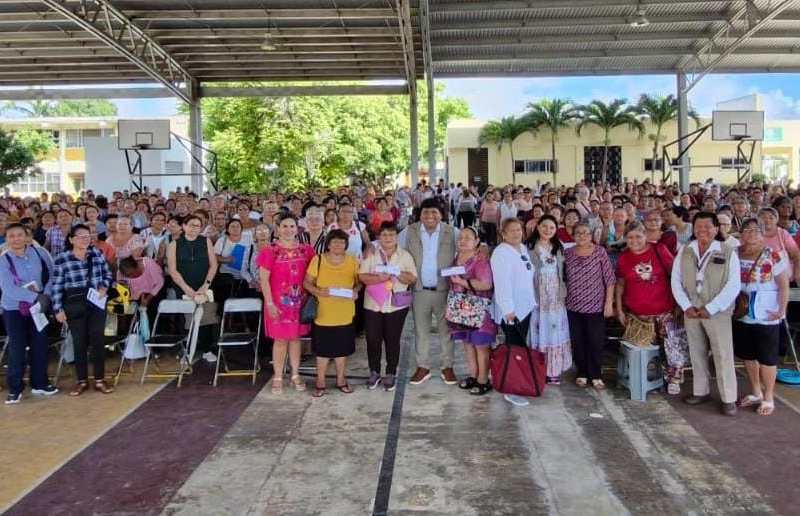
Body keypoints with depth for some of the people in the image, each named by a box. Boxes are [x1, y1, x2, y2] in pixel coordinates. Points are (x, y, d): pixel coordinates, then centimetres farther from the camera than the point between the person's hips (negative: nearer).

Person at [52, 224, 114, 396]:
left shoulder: (97, 254, 2)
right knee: (79, 343, 5)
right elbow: (57, 286, -5)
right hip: (74, 306, -2)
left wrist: (104, 286, -6)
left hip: (97, 304, 2)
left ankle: (99, 380, 14)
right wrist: (58, 309, -7)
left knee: (98, 341, 3)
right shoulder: (61, 259, -7)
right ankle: (82, 381, 19)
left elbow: (107, 274, 13)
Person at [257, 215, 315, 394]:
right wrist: (269, 303, -12)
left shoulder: (306, 250, 3)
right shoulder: (270, 251, -8)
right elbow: (263, 279, -8)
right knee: (280, 339, 4)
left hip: (299, 301, 3)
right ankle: (278, 377, 16)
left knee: (296, 337, 12)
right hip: (278, 302, -3)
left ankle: (295, 375, 24)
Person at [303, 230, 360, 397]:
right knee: (322, 349, 8)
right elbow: (307, 283, -2)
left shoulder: (352, 262, 1)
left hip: (345, 315, 2)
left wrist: (356, 291, -11)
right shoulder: (317, 260, -5)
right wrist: (319, 291, -20)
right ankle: (320, 382, 22)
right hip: (324, 314, -2)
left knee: (342, 348, 14)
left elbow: (359, 281, 10)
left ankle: (341, 380, 30)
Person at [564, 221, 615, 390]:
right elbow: (563, 279, 9)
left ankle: (595, 375, 15)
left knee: (596, 342, 0)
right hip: (573, 306, 2)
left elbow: (609, 278, -3)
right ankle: (582, 373, 22)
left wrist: (609, 302, -7)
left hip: (596, 306, -2)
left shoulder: (600, 252, -4)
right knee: (578, 342, 8)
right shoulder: (567, 253, 3)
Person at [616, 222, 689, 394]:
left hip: (664, 309, -1)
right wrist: (619, 309, 5)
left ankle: (674, 378, 14)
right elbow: (620, 284, 9)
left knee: (675, 345, -4)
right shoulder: (624, 258, 3)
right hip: (636, 312, 2)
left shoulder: (659, 250, -4)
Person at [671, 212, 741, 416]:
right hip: (691, 311, 3)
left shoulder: (728, 252, -4)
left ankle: (729, 399, 9)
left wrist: (710, 308, -14)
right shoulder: (684, 251, 6)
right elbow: (676, 280, 5)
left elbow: (733, 285, -9)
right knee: (696, 353, 11)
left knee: (723, 355, -1)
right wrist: (686, 306, -7)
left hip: (717, 312, -3)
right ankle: (701, 391, 24)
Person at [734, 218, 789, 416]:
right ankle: (756, 393, 31)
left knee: (766, 357, 5)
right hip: (741, 315, 5)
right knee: (748, 355, 14)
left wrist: (781, 310, -16)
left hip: (766, 316, -4)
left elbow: (783, 285, -11)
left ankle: (768, 398, 20)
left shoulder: (773, 255, -10)